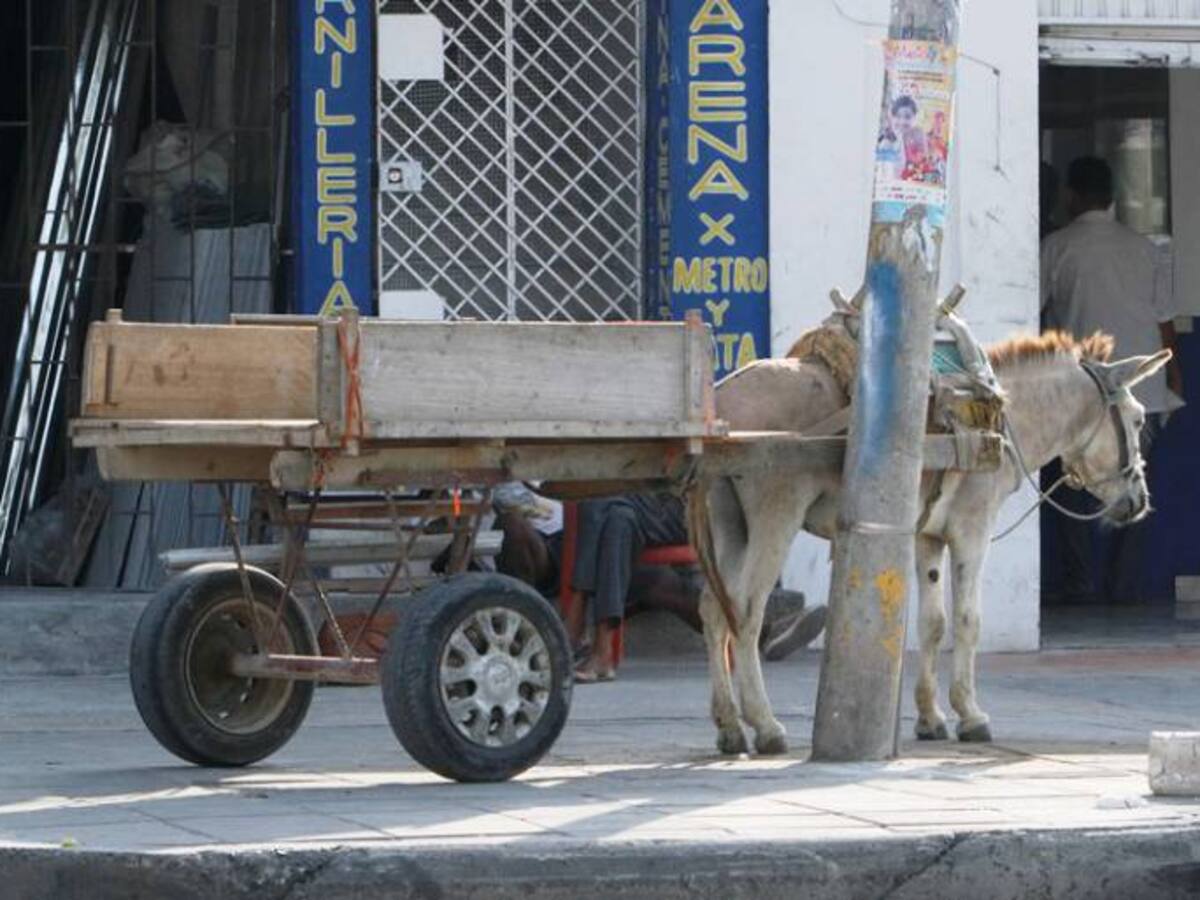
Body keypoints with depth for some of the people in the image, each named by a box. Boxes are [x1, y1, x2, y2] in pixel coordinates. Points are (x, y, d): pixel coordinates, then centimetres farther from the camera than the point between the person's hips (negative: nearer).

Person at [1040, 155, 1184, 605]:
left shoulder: (1057, 247, -2)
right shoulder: (1141, 248, 6)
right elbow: (1165, 318, 7)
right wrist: (1174, 375, 17)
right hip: (1143, 390, 2)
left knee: (1076, 484, 7)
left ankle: (1078, 581, 2)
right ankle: (1123, 585, 2)